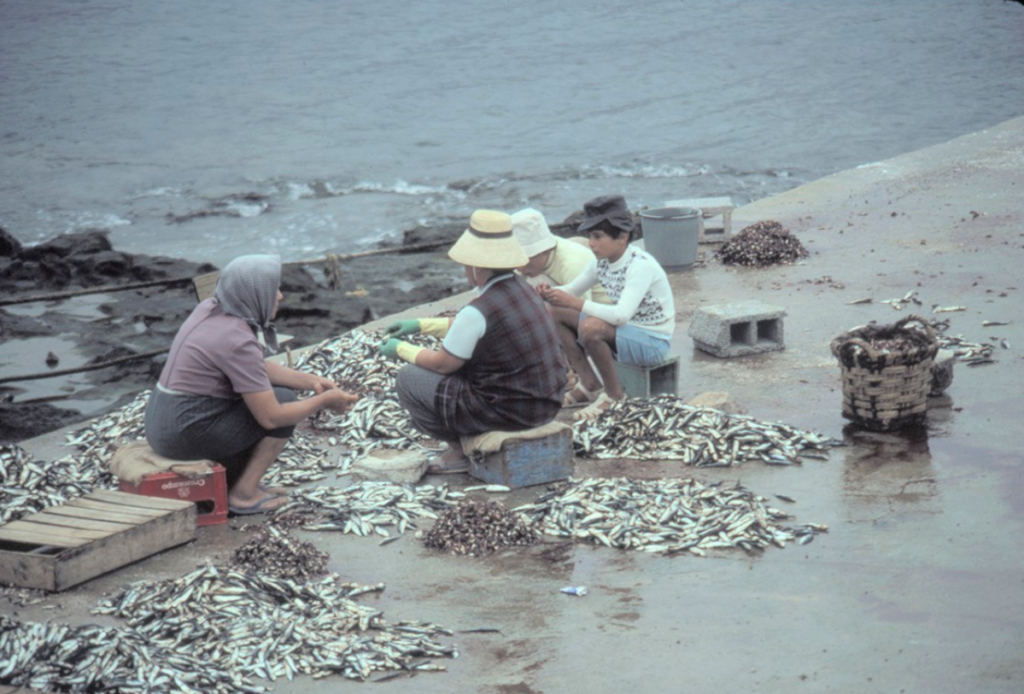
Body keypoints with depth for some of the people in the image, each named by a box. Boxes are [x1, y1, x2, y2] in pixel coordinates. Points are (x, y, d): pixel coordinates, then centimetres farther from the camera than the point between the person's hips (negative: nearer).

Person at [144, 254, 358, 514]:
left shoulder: (211, 309, 5)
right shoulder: (238, 341, -21)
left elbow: (260, 368, 17)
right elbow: (271, 417, -18)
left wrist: (312, 381, 8)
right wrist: (324, 401, -5)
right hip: (189, 437, -9)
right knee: (284, 403, 1)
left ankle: (229, 482, 19)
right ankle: (243, 493, 6)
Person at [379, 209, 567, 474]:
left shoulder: (477, 311, -23)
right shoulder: (522, 288, 4)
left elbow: (442, 363, -10)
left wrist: (402, 349, 7)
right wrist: (419, 325, 23)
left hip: (507, 410, -8)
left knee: (409, 378, 3)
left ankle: (459, 452, 12)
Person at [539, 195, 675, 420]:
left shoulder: (641, 265, -26)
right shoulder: (603, 262, -1)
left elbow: (621, 315, -37)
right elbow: (572, 290, 7)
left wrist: (576, 303, -41)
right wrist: (551, 294, -17)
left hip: (653, 342, -8)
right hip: (626, 330, 9)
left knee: (590, 327, -34)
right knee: (558, 313, 0)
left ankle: (614, 394, -13)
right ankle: (589, 385, 4)